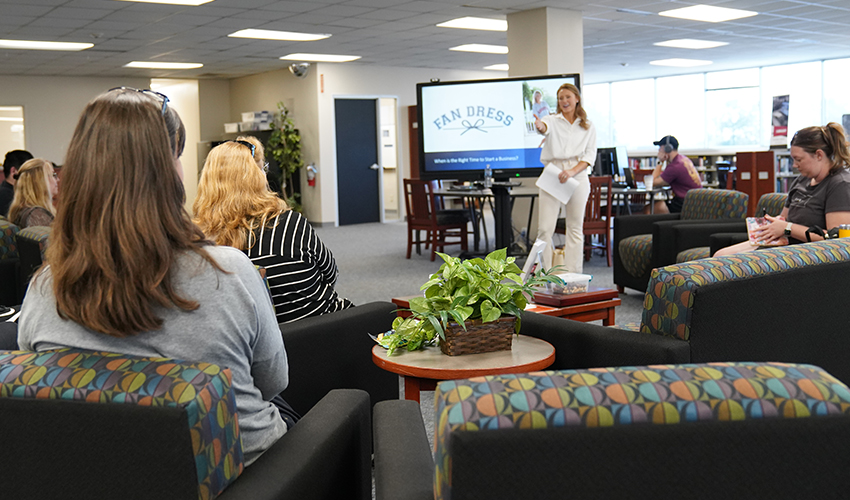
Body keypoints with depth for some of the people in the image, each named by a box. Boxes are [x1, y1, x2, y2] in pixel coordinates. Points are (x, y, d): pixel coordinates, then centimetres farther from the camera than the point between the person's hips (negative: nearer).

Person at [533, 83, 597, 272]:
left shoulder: (588, 127, 12)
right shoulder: (553, 121, 6)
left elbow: (590, 155, 4)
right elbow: (545, 127, -18)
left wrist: (573, 171, -13)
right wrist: (540, 126, -44)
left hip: (578, 177, 2)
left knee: (575, 228, 5)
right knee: (545, 228, -7)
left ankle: (572, 275, 10)